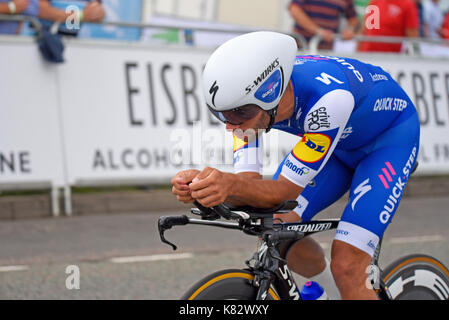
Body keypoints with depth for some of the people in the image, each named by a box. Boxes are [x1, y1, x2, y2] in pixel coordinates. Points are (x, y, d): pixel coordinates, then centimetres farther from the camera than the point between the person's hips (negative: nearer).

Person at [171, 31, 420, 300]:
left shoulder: (329, 97, -41)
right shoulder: (246, 99, -23)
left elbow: (287, 191, -36)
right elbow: (249, 184, -24)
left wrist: (230, 184, -55)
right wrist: (200, 185, -44)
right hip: (340, 143, 6)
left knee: (347, 267, -20)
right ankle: (332, 288, 21)